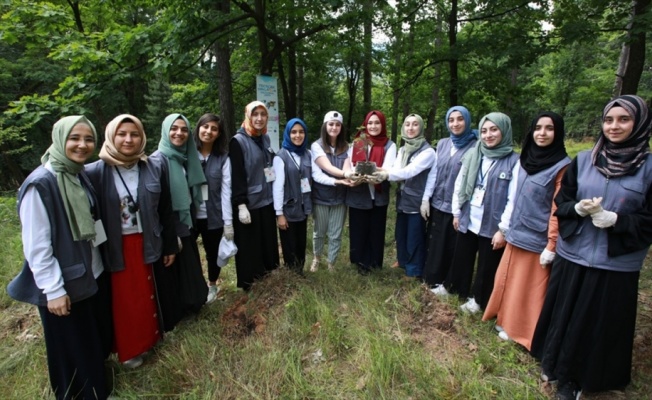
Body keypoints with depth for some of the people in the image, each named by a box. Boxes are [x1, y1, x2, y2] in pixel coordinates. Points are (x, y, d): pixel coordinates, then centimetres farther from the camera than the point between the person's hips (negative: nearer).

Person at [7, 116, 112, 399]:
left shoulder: (81, 176, 2)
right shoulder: (40, 184, -21)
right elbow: (35, 246, -20)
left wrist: (99, 262, 12)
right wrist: (53, 290, -18)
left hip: (93, 274, 8)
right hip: (65, 283, -7)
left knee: (96, 337, 23)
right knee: (72, 346, 12)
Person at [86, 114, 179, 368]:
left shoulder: (154, 170, -2)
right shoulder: (95, 173, -10)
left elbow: (166, 212, 3)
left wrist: (170, 246, 6)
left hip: (145, 244, 2)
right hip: (114, 248, -2)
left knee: (146, 295, 16)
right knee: (123, 299, 14)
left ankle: (147, 338, 40)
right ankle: (129, 349, 34)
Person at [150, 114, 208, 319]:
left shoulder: (185, 157, 6)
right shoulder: (158, 159, -15)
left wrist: (190, 223, 13)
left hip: (185, 226, 7)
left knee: (188, 272, 20)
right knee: (172, 278, 7)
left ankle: (187, 308, 40)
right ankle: (170, 319, 27)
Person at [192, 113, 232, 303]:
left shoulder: (223, 158, 1)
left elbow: (226, 190, -3)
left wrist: (228, 222, -7)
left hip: (213, 217, 1)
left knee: (213, 253, 14)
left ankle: (212, 286, 39)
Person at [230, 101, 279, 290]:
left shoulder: (265, 139, 9)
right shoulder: (238, 141, -11)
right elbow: (237, 176, -15)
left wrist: (275, 195, 14)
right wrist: (241, 205, -19)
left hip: (267, 200, 7)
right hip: (249, 203, -7)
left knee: (268, 241, 16)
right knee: (249, 247, 4)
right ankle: (248, 283, 21)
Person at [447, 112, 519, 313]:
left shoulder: (514, 161, -9)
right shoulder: (472, 155, 3)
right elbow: (459, 186, 8)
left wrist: (503, 229, -14)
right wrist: (456, 213, 7)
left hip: (492, 226, -4)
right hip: (467, 221, 4)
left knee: (487, 267, 11)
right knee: (461, 260, 18)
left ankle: (478, 300, 32)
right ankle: (459, 292, 39)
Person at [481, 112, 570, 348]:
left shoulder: (562, 166, -13)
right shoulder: (527, 159, 7)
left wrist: (551, 245, -16)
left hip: (538, 239, -7)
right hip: (516, 234, 7)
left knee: (529, 289, 7)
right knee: (509, 281, 17)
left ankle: (522, 331, 25)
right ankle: (508, 321, 35)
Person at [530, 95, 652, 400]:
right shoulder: (582, 160, 2)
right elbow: (561, 202, 5)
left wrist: (614, 219, -20)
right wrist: (579, 208, -15)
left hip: (616, 264, -2)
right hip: (572, 255, 2)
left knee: (598, 323, 10)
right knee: (564, 314, 14)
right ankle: (554, 365, 36)